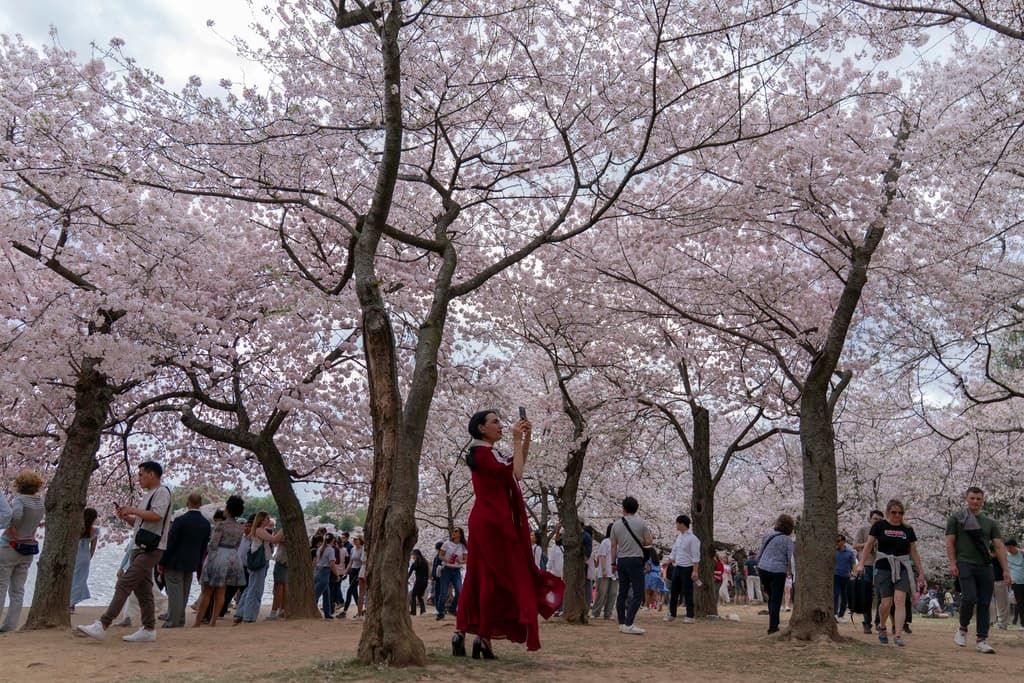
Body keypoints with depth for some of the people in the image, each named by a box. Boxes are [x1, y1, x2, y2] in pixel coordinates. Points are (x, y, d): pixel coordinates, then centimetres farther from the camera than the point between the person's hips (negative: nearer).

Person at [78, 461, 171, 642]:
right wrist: (126, 517, 8)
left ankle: (103, 625, -16)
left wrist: (133, 510, -13)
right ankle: (149, 629, 14)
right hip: (140, 547, 10)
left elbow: (156, 515, -22)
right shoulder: (147, 495, 23)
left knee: (124, 584, -14)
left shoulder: (162, 492, -8)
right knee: (142, 589, 10)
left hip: (151, 549, -10)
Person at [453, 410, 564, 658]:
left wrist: (526, 436, 12)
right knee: (497, 577, -5)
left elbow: (519, 464, 24)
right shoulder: (481, 453, -13)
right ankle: (484, 636, 0)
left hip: (490, 521, 10)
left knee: (479, 577, 9)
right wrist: (517, 440, -12)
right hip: (493, 522, -10)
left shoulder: (489, 453, 16)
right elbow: (515, 473, -19)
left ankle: (461, 632, 11)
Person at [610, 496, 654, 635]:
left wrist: (613, 563, 16)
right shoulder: (641, 523, -6)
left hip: (621, 561, 5)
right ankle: (628, 624, -15)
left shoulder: (616, 525, 4)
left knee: (622, 593, 12)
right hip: (635, 560, -5)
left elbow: (613, 546, 8)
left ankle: (621, 624, 14)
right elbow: (649, 542, -3)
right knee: (638, 594, -4)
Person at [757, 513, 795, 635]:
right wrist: (790, 571, 10)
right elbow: (790, 558, -6)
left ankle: (774, 623, 26)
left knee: (771, 597, 23)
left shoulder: (767, 535, 7)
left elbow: (759, 553, 11)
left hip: (763, 569, 5)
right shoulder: (788, 540, -7)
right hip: (777, 571, -5)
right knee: (776, 600, 6)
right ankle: (772, 626, 5)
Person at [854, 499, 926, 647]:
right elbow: (869, 545, 0)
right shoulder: (879, 526, 1)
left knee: (900, 600, -13)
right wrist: (861, 562, -10)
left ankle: (898, 636, -13)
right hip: (884, 568, -2)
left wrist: (921, 573, 11)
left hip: (902, 569, 2)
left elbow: (914, 553, 12)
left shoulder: (907, 530, 7)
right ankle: (882, 628, 25)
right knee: (887, 603, -2)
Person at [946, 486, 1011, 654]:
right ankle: (962, 629, 6)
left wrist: (1005, 569, 1)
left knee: (984, 604, 1)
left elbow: (999, 546, 11)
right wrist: (952, 563, -9)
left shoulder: (990, 523, 17)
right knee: (970, 598, -17)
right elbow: (950, 542, 2)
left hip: (985, 567, 4)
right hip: (965, 564, -4)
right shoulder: (956, 518, 7)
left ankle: (982, 641, 6)